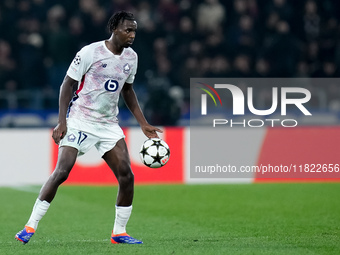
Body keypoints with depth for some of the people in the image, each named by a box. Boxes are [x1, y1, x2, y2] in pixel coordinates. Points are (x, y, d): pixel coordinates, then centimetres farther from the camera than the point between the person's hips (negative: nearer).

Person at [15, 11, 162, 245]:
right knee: (62, 171, -16)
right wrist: (62, 121, -15)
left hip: (109, 124, 6)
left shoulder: (131, 57, 6)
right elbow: (68, 84, -7)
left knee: (126, 175, -6)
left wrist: (143, 124, 16)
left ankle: (119, 232, 8)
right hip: (79, 120, -5)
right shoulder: (90, 52, -12)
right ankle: (31, 226, -7)